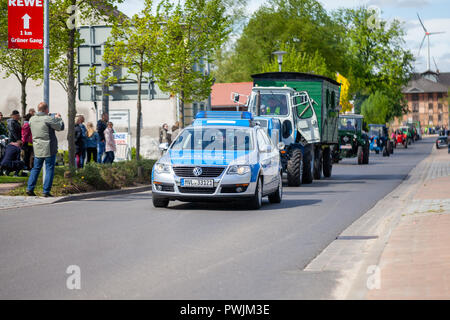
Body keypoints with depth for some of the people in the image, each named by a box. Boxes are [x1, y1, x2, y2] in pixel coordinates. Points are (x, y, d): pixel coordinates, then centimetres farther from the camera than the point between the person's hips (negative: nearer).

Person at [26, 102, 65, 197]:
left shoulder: (32, 119, 3)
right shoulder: (48, 119, -16)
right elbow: (61, 127, -7)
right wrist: (58, 118, 12)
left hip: (37, 149, 5)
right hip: (49, 149, -5)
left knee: (36, 168, 15)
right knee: (49, 169, 2)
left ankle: (30, 188, 9)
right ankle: (46, 191, 0)